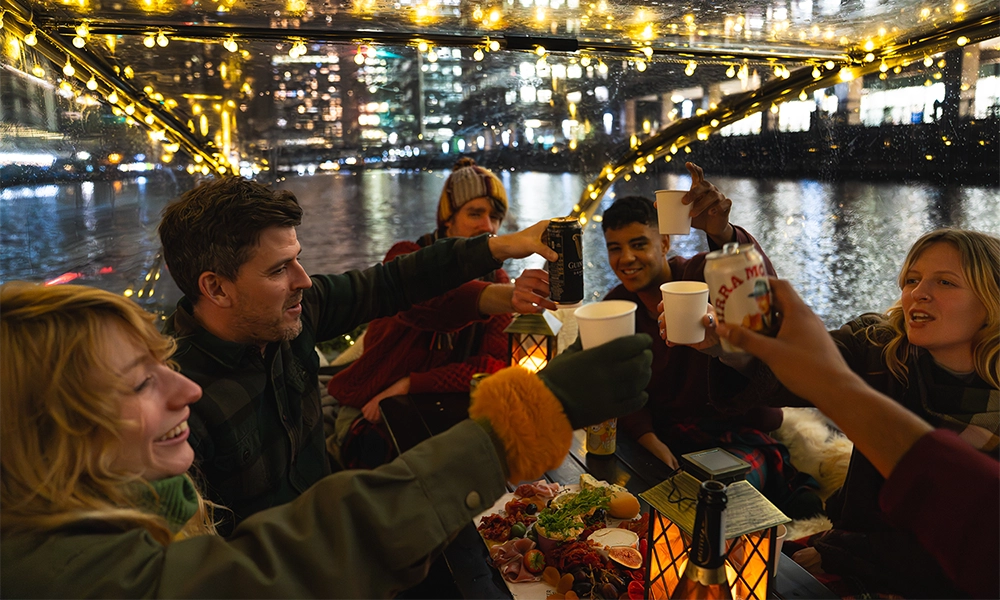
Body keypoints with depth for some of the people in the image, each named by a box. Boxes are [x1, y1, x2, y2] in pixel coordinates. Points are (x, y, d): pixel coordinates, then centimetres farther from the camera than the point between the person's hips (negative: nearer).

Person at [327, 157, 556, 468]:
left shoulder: (497, 280, 3)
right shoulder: (406, 257, -9)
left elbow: (496, 366, -11)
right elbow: (428, 301, -35)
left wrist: (409, 385, -22)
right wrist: (506, 297, -55)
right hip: (372, 416, -3)